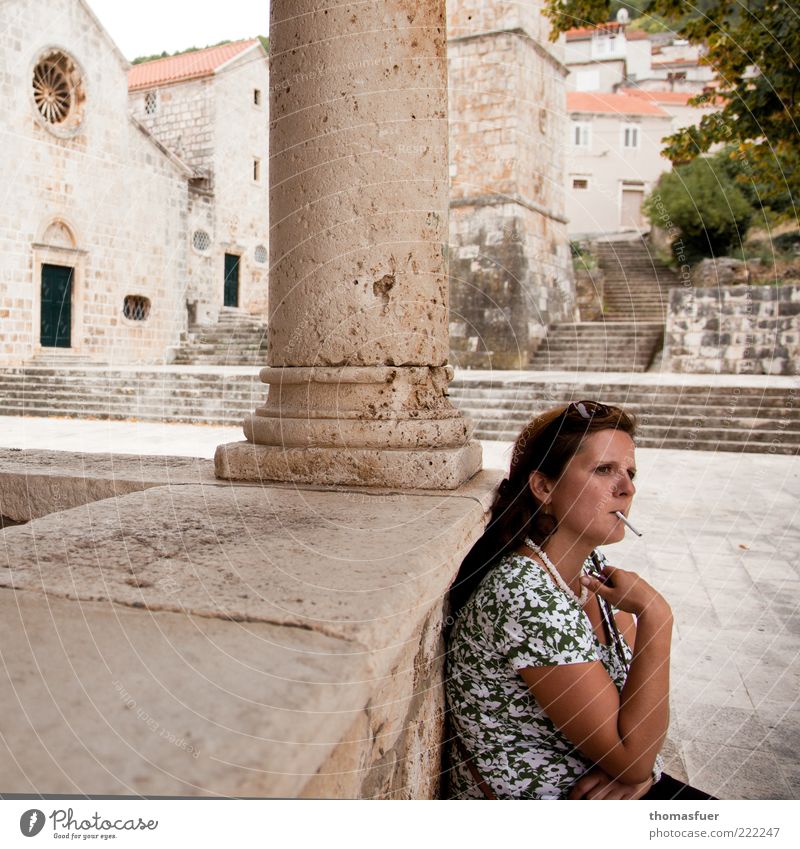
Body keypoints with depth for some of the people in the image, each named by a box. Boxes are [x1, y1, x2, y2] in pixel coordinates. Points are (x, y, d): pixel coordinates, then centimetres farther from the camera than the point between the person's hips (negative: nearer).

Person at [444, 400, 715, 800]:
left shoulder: (593, 570, 0)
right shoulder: (525, 595, -27)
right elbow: (630, 757, -21)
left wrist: (638, 768, -13)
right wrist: (656, 616, -23)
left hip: (606, 788, 7)